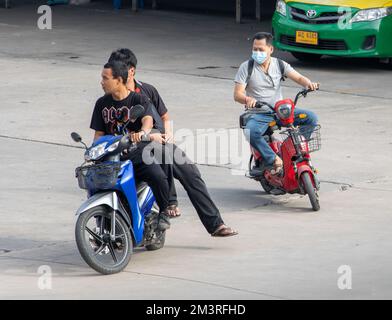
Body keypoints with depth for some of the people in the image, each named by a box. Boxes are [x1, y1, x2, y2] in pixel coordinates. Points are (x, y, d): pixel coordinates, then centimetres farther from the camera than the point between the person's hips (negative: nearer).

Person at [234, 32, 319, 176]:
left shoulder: (280, 65, 6)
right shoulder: (246, 67, -2)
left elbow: (298, 77, -4)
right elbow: (237, 94, -9)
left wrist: (308, 83, -28)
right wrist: (247, 99, -33)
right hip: (258, 114, -3)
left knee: (311, 118, -15)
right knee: (249, 133, -37)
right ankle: (273, 159, -27)